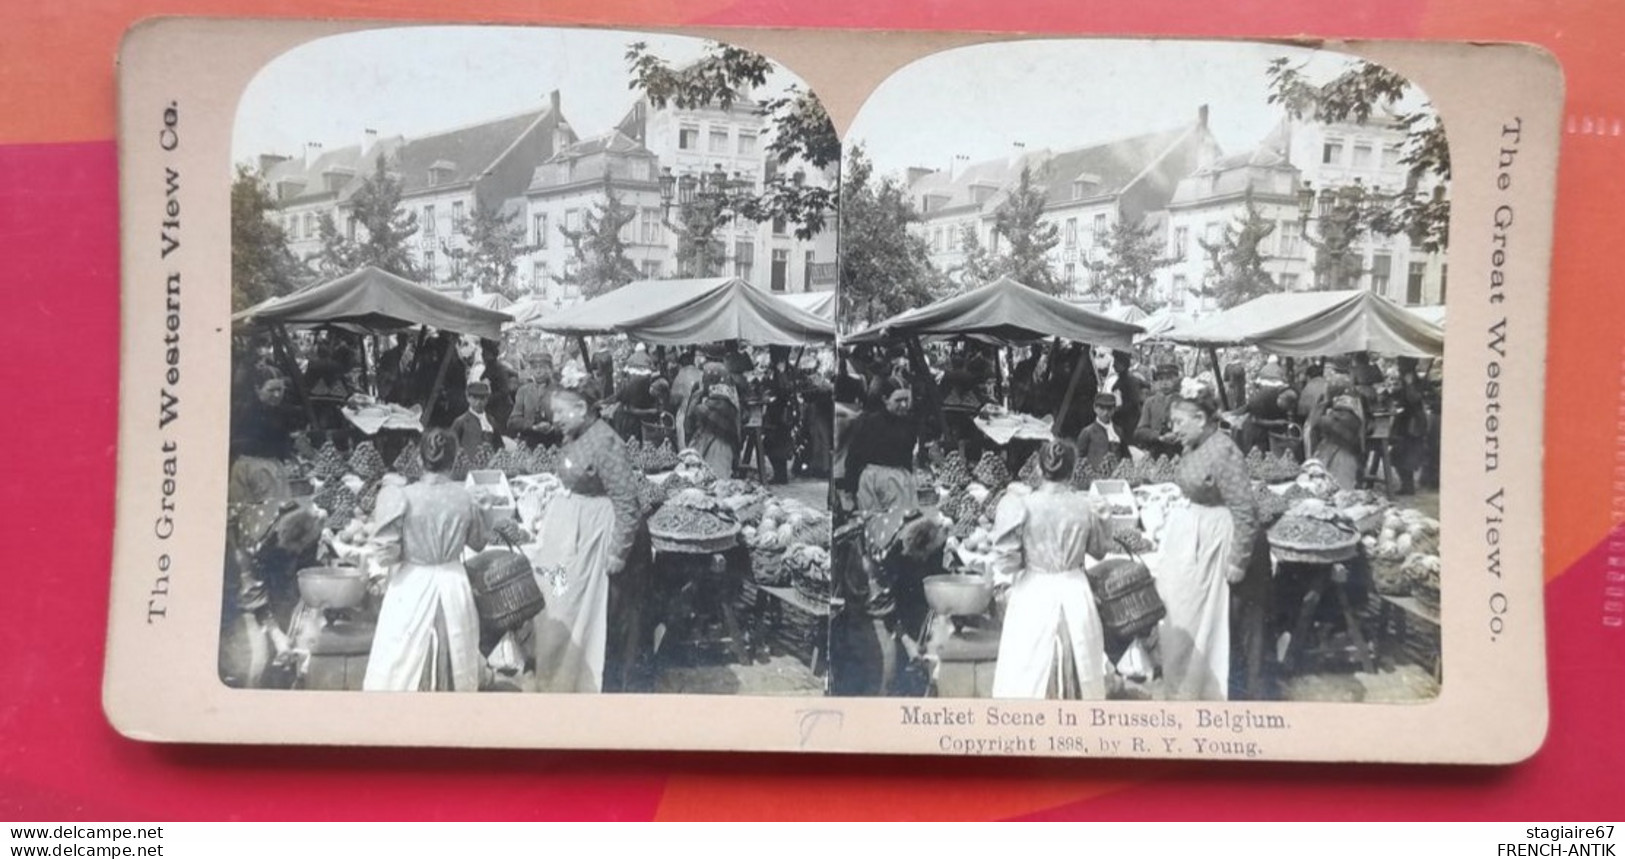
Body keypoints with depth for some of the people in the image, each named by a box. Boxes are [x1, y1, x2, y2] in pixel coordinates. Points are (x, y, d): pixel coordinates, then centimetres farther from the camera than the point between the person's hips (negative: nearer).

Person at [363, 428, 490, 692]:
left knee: (400, 672, 4)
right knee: (454, 669, 15)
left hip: (412, 588, -3)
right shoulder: (464, 498, -4)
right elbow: (479, 542, 11)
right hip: (453, 587, 3)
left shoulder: (403, 497, -14)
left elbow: (387, 552, -14)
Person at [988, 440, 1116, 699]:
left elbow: (1006, 562, -12)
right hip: (1074, 592, 2)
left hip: (1034, 593, -2)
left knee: (1028, 674, 4)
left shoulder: (1022, 504, -14)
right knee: (1078, 667, 17)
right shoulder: (1086, 506, -6)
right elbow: (1101, 548, 9)